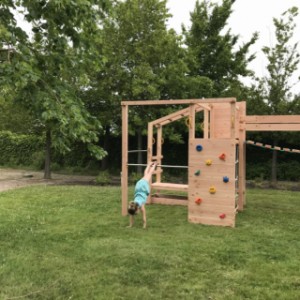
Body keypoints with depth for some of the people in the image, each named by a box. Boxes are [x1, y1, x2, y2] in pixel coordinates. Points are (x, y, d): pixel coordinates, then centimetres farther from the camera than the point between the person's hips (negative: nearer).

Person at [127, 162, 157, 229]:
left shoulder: (141, 206, -28)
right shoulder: (131, 206, -19)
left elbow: (144, 216, -21)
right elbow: (131, 216, -9)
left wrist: (144, 225, -18)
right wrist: (130, 225, -7)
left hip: (144, 187, -2)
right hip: (138, 185, 3)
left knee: (149, 174, 21)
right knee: (145, 175, 27)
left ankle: (154, 165, 42)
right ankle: (149, 164, 51)